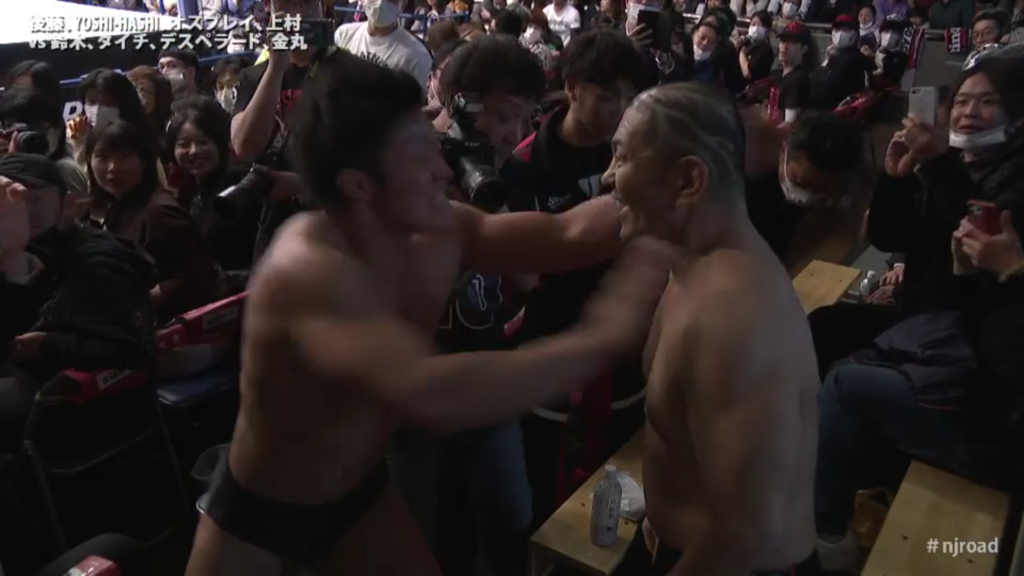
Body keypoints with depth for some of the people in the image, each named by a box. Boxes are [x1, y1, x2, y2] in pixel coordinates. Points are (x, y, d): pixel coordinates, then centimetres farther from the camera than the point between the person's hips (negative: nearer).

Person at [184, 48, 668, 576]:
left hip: (360, 490, 6)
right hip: (257, 509, -5)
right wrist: (602, 339, -48)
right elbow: (430, 397, -53)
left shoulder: (436, 235, -17)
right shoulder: (308, 270, -38)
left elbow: (566, 234, -15)